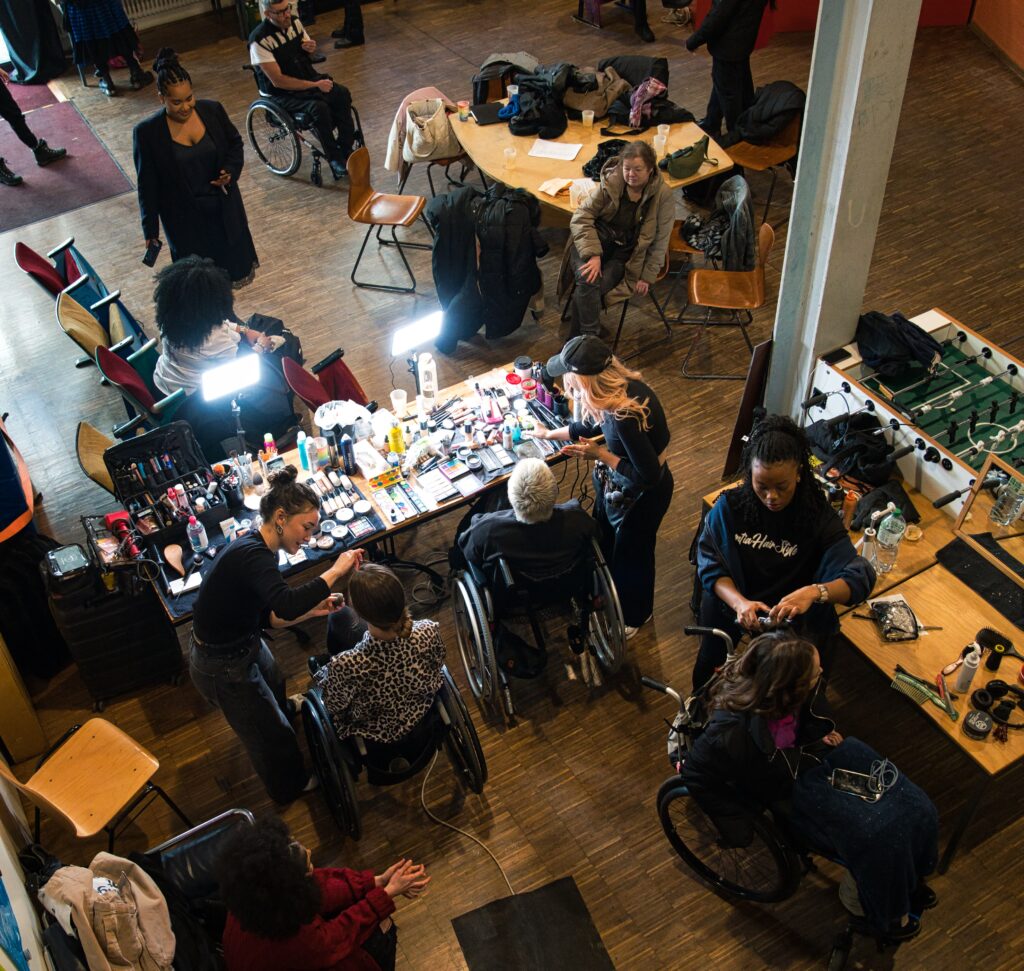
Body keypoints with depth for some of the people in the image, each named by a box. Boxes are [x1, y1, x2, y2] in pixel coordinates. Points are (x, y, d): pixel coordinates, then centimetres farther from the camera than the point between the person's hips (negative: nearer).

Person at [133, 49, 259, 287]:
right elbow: (147, 185, -9)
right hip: (185, 219, -3)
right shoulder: (147, 132, -17)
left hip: (224, 207, 3)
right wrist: (150, 229, -6)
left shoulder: (213, 110, -10)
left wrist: (230, 171, -13)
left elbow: (235, 143, 7)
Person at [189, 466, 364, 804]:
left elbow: (266, 616, 4)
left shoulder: (259, 551, -4)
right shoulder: (251, 555, -35)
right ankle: (290, 785, 44)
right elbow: (286, 604, -52)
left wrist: (310, 610, -9)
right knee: (271, 732, 15)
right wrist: (335, 572, -40)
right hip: (222, 668, -9)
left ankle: (284, 708, 73)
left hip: (246, 644, 9)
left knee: (274, 683, 39)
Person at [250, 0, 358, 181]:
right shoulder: (259, 40, -21)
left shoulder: (295, 22, 0)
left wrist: (311, 47, -6)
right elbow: (278, 81, -23)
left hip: (309, 77, 7)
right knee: (319, 108, -32)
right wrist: (315, 85, -23)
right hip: (283, 92, -7)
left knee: (343, 95, -18)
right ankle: (334, 159, -16)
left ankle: (345, 149, -10)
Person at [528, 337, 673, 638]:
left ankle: (633, 617, 48)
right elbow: (589, 426, 8)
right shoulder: (620, 385, -14)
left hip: (642, 496, -8)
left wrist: (600, 455, -26)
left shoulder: (624, 416, -41)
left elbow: (649, 475, -32)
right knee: (604, 542, 29)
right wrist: (548, 433, 20)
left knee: (631, 555, 19)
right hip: (616, 486, 8)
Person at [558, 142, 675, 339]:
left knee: (585, 293, -25)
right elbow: (582, 217, -7)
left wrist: (648, 276, -3)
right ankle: (590, 337, -19)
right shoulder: (610, 182, -7)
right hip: (599, 237, 1)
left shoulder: (663, 194, -9)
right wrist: (593, 254, -19)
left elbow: (659, 241, -2)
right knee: (588, 280, -31)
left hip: (626, 252, -1)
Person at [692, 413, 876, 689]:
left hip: (792, 624, -1)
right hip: (732, 613, 1)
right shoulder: (730, 506, -15)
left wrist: (815, 592, -46)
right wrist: (739, 602, -31)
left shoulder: (819, 516, -18)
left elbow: (860, 578, -25)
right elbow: (710, 565, -11)